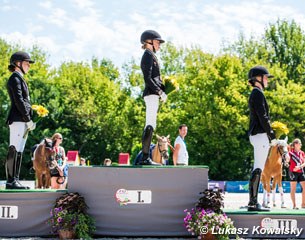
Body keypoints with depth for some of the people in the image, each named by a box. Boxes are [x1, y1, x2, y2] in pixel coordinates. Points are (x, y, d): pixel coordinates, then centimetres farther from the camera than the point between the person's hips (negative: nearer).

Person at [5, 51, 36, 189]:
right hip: (18, 120, -10)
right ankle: (10, 181, -12)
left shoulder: (20, 79, 24)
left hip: (22, 121, 10)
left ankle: (15, 180, 10)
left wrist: (28, 120, 14)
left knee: (18, 151, 8)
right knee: (14, 151, -11)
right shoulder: (15, 78, -7)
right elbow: (18, 100, -16)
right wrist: (28, 119, -17)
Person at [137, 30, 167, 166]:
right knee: (150, 125, -13)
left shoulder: (151, 56, 22)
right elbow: (148, 78, -17)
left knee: (150, 126, 9)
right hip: (151, 94, -10)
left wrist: (162, 91, 10)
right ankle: (145, 158, -15)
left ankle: (145, 158, 10)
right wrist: (160, 92, -18)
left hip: (153, 94, 10)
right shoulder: (148, 55, -8)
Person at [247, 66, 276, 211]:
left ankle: (253, 202, 9)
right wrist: (272, 133, -15)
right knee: (258, 170, -12)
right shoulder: (257, 93, -9)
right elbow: (262, 116, -18)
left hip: (256, 135, 11)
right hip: (260, 135, -11)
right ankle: (253, 203, -14)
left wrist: (269, 134, 18)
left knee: (257, 169, 9)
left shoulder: (254, 95, 22)